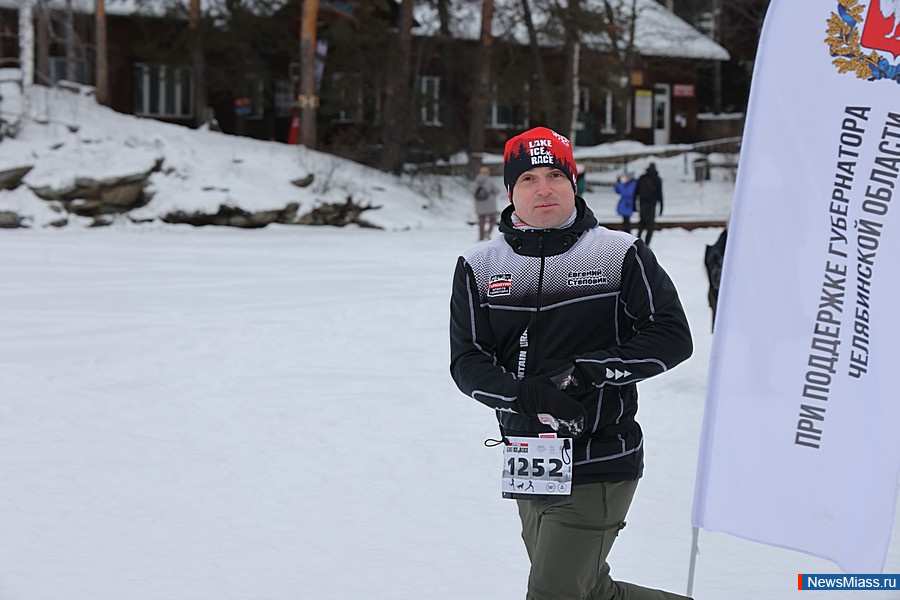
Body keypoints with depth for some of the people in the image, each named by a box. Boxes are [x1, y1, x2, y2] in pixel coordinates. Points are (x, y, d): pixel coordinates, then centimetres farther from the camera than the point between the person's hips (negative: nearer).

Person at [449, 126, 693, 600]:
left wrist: (584, 371, -16)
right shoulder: (479, 268, 5)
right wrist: (525, 393, -21)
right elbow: (467, 361, -1)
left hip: (600, 465, -5)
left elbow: (671, 337, -6)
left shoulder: (621, 255, -3)